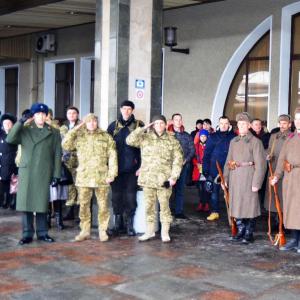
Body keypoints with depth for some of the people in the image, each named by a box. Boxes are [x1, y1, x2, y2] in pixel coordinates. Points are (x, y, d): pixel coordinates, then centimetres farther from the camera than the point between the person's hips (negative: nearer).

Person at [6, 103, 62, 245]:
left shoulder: (54, 132, 9)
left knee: (42, 203, 3)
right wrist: (20, 122, -12)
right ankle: (27, 234, 8)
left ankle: (42, 233, 13)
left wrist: (56, 174, -1)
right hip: (26, 172, 1)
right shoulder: (24, 130, 10)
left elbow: (57, 155, 5)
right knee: (26, 203, 1)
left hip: (44, 174, -1)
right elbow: (10, 139, -6)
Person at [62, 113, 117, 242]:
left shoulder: (106, 137, 6)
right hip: (83, 177, 1)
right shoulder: (79, 136, 10)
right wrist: (75, 129, -4)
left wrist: (112, 174, -7)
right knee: (83, 205, 5)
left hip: (101, 177, -1)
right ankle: (85, 231, 15)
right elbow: (65, 145, -4)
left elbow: (112, 156, 2)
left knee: (103, 205, 2)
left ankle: (103, 231, 13)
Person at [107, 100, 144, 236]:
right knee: (116, 195, 7)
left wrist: (141, 166, -6)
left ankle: (130, 224, 10)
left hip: (132, 168, -2)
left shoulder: (139, 125, 2)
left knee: (130, 196, 0)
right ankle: (118, 222, 18)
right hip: (116, 168, 2)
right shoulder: (113, 126, 8)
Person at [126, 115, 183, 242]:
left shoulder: (172, 141, 3)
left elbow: (178, 160, 1)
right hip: (148, 178, 1)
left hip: (164, 179, -1)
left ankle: (165, 232, 13)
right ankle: (149, 231, 19)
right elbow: (130, 140, -9)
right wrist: (143, 128, -9)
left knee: (164, 205, 2)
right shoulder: (145, 138, 5)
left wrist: (174, 176, -8)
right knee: (149, 206, 8)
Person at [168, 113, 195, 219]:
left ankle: (179, 212, 9)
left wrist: (185, 160, -5)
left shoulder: (187, 136, 12)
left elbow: (192, 150, 8)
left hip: (183, 165, 3)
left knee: (180, 189, 6)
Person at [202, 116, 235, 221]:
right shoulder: (213, 137, 5)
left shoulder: (233, 137, 3)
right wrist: (205, 169, -2)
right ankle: (214, 212, 15)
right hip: (215, 169, 1)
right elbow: (206, 153, 4)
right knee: (214, 191, 6)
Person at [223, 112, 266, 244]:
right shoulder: (233, 141, 14)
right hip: (235, 179, 5)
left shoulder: (255, 142, -4)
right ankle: (240, 231, 23)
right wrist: (225, 178, 8)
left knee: (249, 205, 1)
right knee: (236, 205, 10)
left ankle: (249, 234, 13)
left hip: (248, 179, -5)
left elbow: (260, 164, -9)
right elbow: (228, 161, 16)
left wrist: (256, 183, -14)